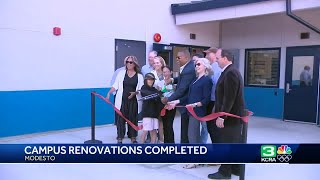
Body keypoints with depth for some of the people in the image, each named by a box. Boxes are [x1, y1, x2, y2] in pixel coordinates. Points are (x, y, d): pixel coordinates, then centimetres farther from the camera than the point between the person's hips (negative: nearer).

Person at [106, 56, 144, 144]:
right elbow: (115, 86, 3)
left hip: (133, 101, 0)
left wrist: (135, 93, -15)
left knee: (133, 119, 6)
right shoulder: (121, 73, 6)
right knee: (121, 118, 0)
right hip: (122, 100, 0)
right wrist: (109, 93, -10)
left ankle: (133, 137, 18)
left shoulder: (139, 76, 5)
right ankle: (120, 137, 9)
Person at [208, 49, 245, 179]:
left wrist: (221, 116, -22)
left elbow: (229, 98, -24)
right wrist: (221, 114, 18)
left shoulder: (230, 73, -19)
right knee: (234, 143, 16)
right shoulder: (231, 71, 14)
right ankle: (236, 168, 27)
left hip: (229, 116, -10)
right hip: (234, 115, 10)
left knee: (225, 144, -1)